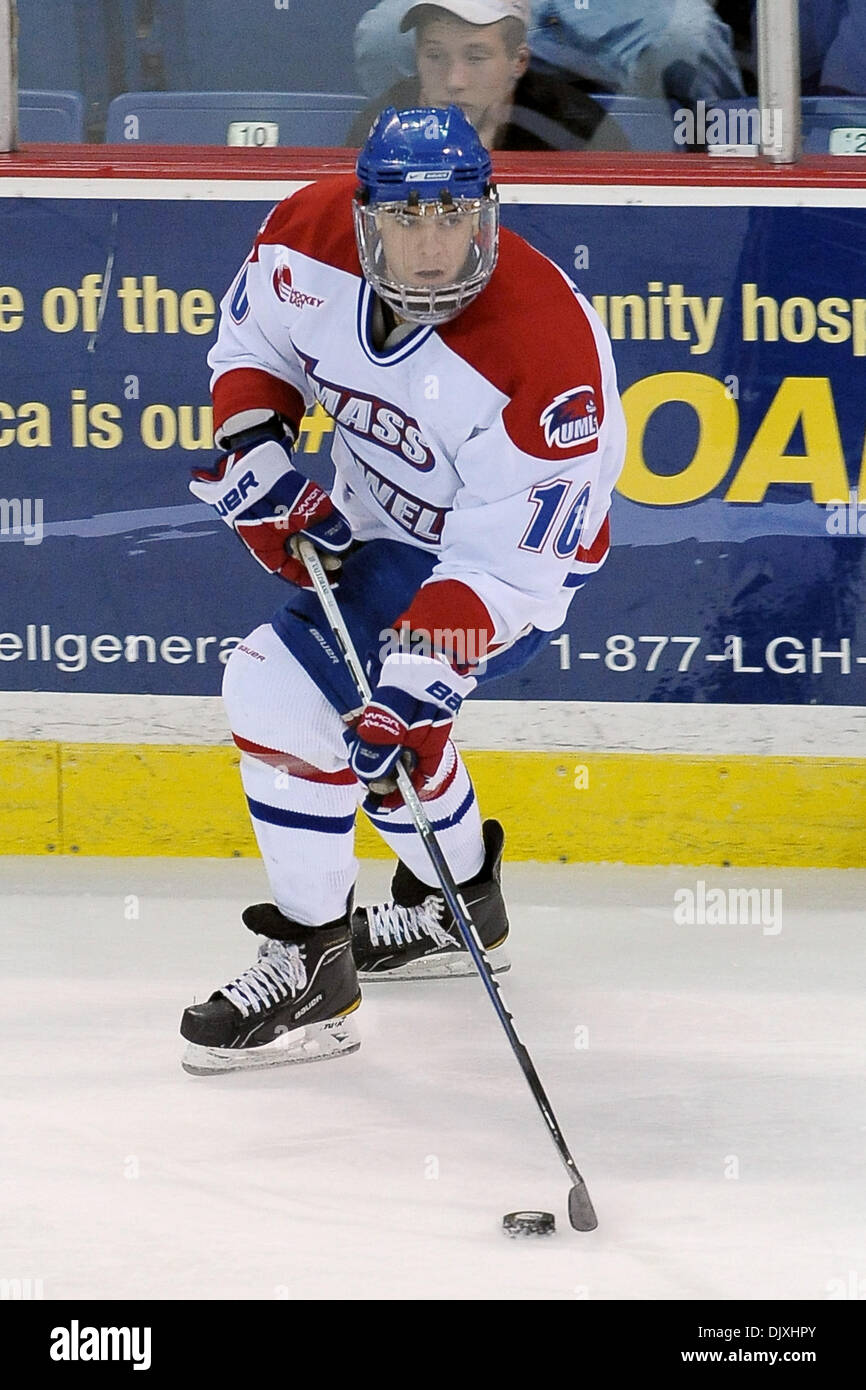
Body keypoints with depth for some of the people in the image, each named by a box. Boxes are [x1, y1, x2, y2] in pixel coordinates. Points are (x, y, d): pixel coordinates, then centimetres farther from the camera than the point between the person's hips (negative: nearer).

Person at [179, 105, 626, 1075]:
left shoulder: (544, 349, -35)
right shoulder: (311, 238, -19)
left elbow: (503, 565, -33)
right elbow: (253, 341, 3)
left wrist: (415, 688, -39)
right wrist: (256, 454, -14)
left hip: (507, 556, -8)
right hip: (377, 521, 8)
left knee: (286, 692, -20)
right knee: (372, 698, 27)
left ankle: (311, 970, -10)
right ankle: (461, 905, 52)